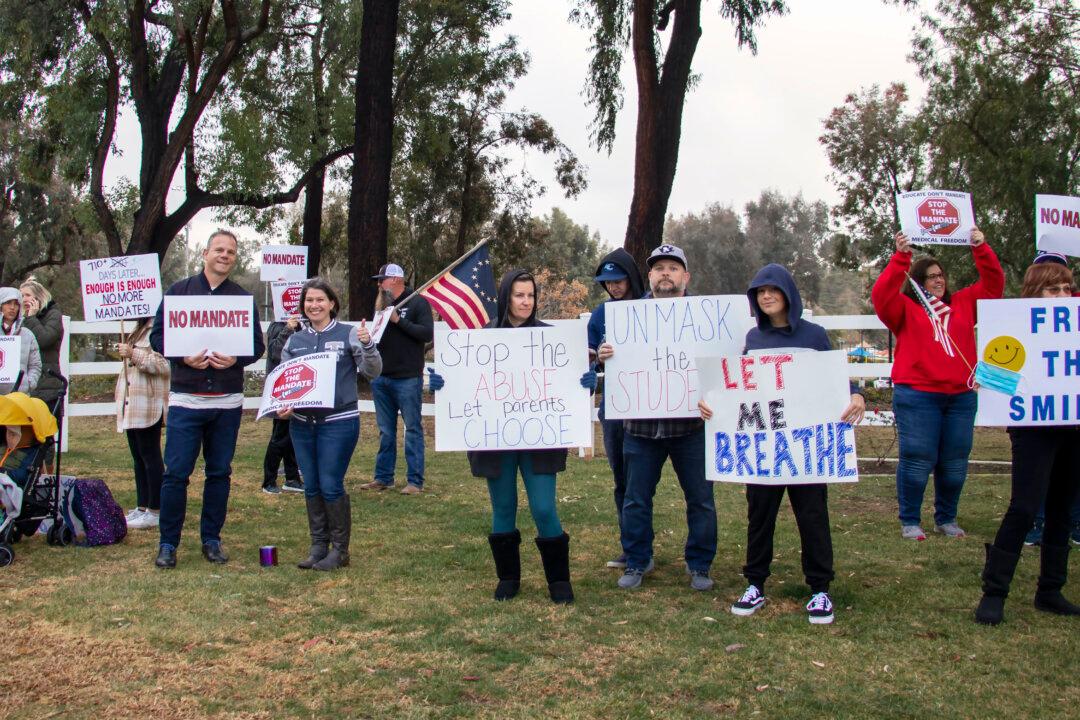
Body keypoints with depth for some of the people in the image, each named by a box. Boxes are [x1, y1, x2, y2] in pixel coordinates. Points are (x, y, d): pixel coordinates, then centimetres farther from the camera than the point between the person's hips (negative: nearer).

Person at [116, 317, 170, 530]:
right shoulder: (140, 329, 19)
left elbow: (164, 365, -22)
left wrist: (133, 354, -21)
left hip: (149, 405, -10)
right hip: (133, 404, 10)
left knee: (150, 456, -5)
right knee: (138, 458, 12)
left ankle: (155, 511, 1)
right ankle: (142, 507, 19)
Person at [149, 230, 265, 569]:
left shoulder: (244, 298, 9)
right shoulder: (179, 291, 5)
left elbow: (257, 345, 7)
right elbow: (158, 336, 3)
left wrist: (235, 359, -13)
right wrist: (184, 357, -14)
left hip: (228, 401, 2)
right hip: (185, 398, -2)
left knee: (219, 472, 9)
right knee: (176, 473, -3)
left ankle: (211, 539, 20)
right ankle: (168, 543, 9)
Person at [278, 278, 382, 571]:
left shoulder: (348, 334, -1)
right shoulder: (295, 340, 11)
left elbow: (371, 372, -4)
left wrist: (367, 345, -22)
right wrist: (282, 407, -4)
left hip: (339, 422, -5)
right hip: (301, 423, 5)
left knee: (331, 486, -4)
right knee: (311, 487, 10)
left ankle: (340, 549, 9)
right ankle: (318, 546, 21)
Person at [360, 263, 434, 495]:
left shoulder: (417, 303, -4)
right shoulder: (383, 304, 15)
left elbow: (427, 333, -14)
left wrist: (398, 320, -16)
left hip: (408, 378, -7)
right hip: (381, 378, 7)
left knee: (413, 429, -1)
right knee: (385, 431, 12)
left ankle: (415, 480, 2)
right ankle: (383, 477, 20)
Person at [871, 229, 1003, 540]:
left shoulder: (963, 304, 16)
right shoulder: (905, 308, 4)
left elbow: (993, 284, 13)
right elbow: (882, 295, -14)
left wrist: (981, 248, 0)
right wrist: (901, 256, -20)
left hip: (961, 396, 4)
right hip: (916, 396, -4)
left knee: (955, 462, 8)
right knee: (917, 460, -3)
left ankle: (946, 519, 22)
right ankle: (910, 521, 8)